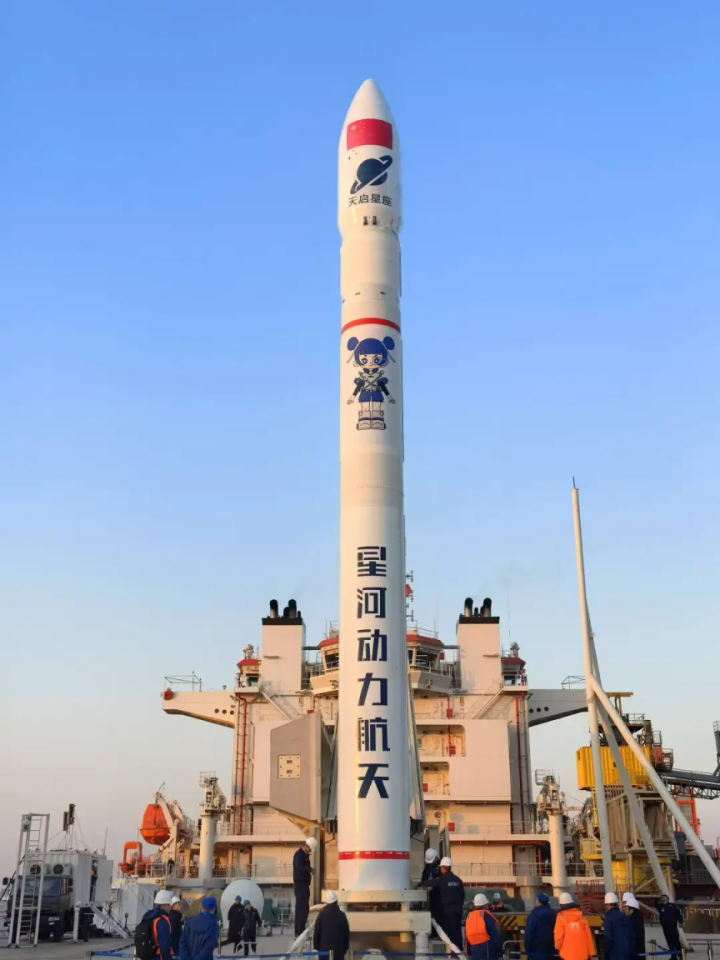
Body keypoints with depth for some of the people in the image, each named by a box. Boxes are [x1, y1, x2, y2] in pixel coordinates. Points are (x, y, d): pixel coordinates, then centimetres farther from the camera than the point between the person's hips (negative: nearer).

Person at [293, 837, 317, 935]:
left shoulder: (305, 854, 15)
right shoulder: (299, 854, -15)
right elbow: (299, 867, -29)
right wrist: (310, 869, -39)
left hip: (304, 883, 10)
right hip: (300, 883, -10)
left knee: (302, 907, 13)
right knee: (302, 907, -11)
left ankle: (299, 931, 19)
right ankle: (300, 931, -11)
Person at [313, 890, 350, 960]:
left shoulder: (322, 915, -6)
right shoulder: (341, 915, -4)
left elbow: (316, 933, -3)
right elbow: (346, 933, 1)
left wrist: (316, 947, 7)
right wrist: (346, 947, 12)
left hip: (324, 948, -1)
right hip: (339, 948, 1)